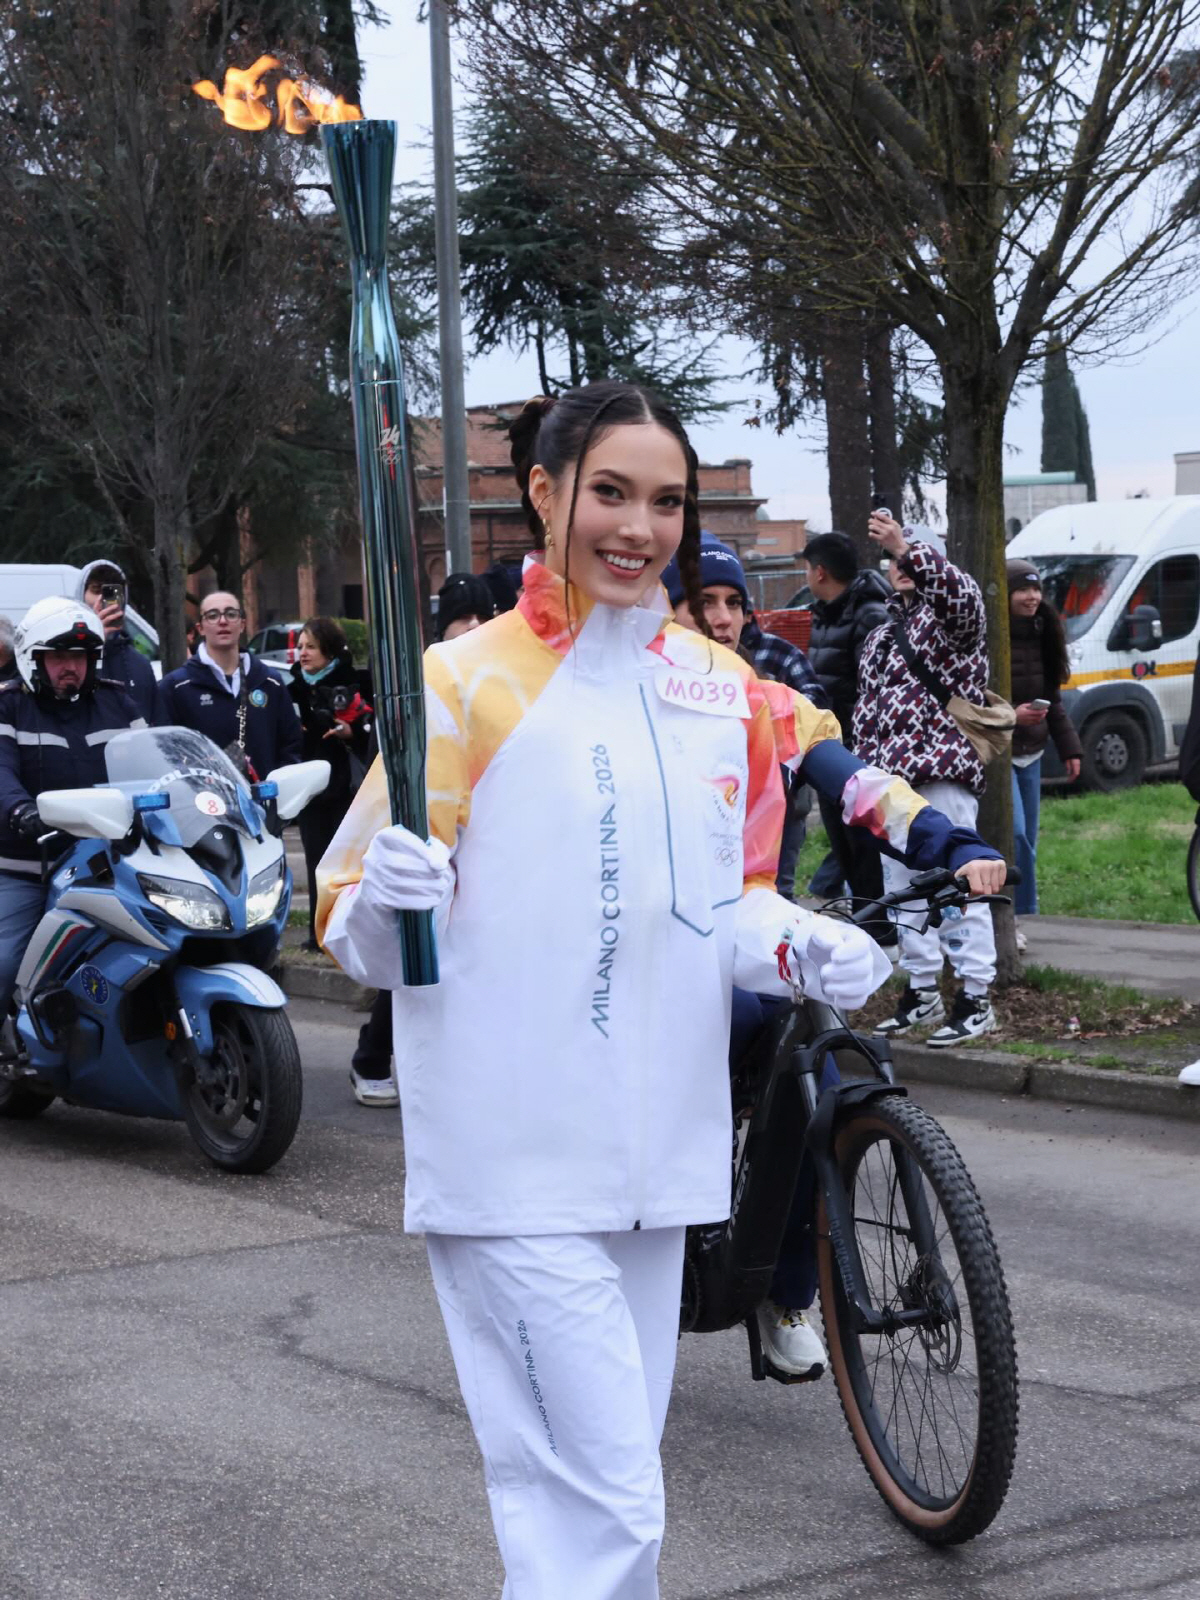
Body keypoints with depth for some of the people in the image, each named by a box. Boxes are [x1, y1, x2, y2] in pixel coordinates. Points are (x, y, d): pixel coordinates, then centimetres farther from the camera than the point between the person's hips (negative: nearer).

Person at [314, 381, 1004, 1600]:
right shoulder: (470, 680, -6)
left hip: (654, 1153, 6)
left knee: (603, 1486, 15)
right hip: (516, 1165, -6)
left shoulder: (723, 689, 10)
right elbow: (349, 917, -6)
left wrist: (800, 949, -4)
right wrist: (388, 900, -29)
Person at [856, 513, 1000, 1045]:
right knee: (902, 889, 9)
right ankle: (921, 991, 18)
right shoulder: (880, 638, 22)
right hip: (890, 780, 7)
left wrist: (907, 548, -35)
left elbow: (961, 595, -24)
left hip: (944, 774, -7)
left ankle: (975, 997, -5)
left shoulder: (953, 618, 2)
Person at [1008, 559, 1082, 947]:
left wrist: (1068, 746, 14)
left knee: (1026, 839, 8)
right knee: (1013, 832, -19)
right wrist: (1010, 715, -23)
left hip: (1030, 754, 8)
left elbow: (1053, 700, 18)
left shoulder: (1041, 636, 11)